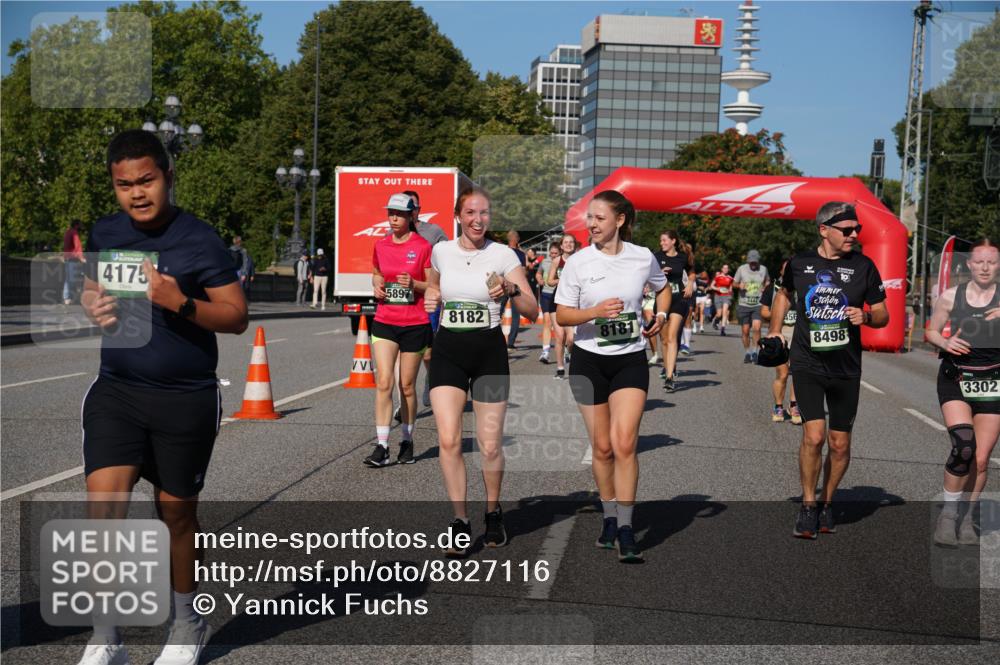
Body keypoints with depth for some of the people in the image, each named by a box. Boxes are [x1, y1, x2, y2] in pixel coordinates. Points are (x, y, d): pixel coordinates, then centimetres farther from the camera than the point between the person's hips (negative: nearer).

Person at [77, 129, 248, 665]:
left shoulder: (199, 240, -9)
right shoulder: (104, 234, 5)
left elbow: (237, 317, -8)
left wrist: (181, 303, -25)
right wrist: (94, 306, -2)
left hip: (186, 399, -3)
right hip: (116, 392, 3)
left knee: (176, 513, 10)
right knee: (104, 506, -11)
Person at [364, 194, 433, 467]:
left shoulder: (423, 247, -5)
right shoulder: (381, 245, 6)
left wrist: (414, 284, -20)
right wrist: (377, 286, 2)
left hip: (415, 324, -2)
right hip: (384, 322, 3)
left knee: (407, 386, 7)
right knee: (383, 383, -8)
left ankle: (407, 442, 23)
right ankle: (381, 447, -8)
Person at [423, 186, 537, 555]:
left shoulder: (503, 255, -4)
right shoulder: (441, 251, 4)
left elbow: (532, 310, -6)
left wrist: (511, 290, -25)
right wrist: (430, 298, 3)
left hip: (489, 351, -2)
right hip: (448, 351, 2)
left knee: (490, 445, 3)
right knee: (448, 440, -12)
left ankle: (493, 512, 28)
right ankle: (460, 522, -1)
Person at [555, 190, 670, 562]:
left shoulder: (643, 258, -1)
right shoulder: (579, 262, -4)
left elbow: (662, 288, 21)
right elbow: (561, 315, -3)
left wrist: (660, 315, 3)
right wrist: (596, 312, -19)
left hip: (631, 360, 0)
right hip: (589, 360, 1)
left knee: (624, 444, -13)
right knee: (602, 447, 7)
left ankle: (626, 531, -7)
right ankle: (610, 518, 26)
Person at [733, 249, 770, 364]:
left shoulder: (763, 269, 4)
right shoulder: (741, 269, 0)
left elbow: (768, 281, 22)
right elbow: (734, 283, 8)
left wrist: (766, 287, 1)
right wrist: (739, 286, -14)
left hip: (758, 304, 0)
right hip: (744, 304, 0)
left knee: (756, 327, -18)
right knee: (745, 331, 4)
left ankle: (754, 351, -6)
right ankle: (747, 353, 21)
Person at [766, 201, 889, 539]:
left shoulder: (863, 266, -1)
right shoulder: (799, 263, 0)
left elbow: (882, 315, 6)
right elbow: (784, 293, 22)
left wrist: (866, 316, -16)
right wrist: (775, 330, 14)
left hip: (846, 368, 1)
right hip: (807, 362, -1)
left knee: (840, 444, 7)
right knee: (814, 435, -14)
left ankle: (827, 503, 30)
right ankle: (808, 506, 4)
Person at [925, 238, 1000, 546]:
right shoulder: (950, 297, 2)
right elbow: (931, 331, 13)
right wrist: (945, 343, -8)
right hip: (955, 379, -1)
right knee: (963, 446, -21)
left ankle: (967, 520, 22)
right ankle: (947, 515, -4)